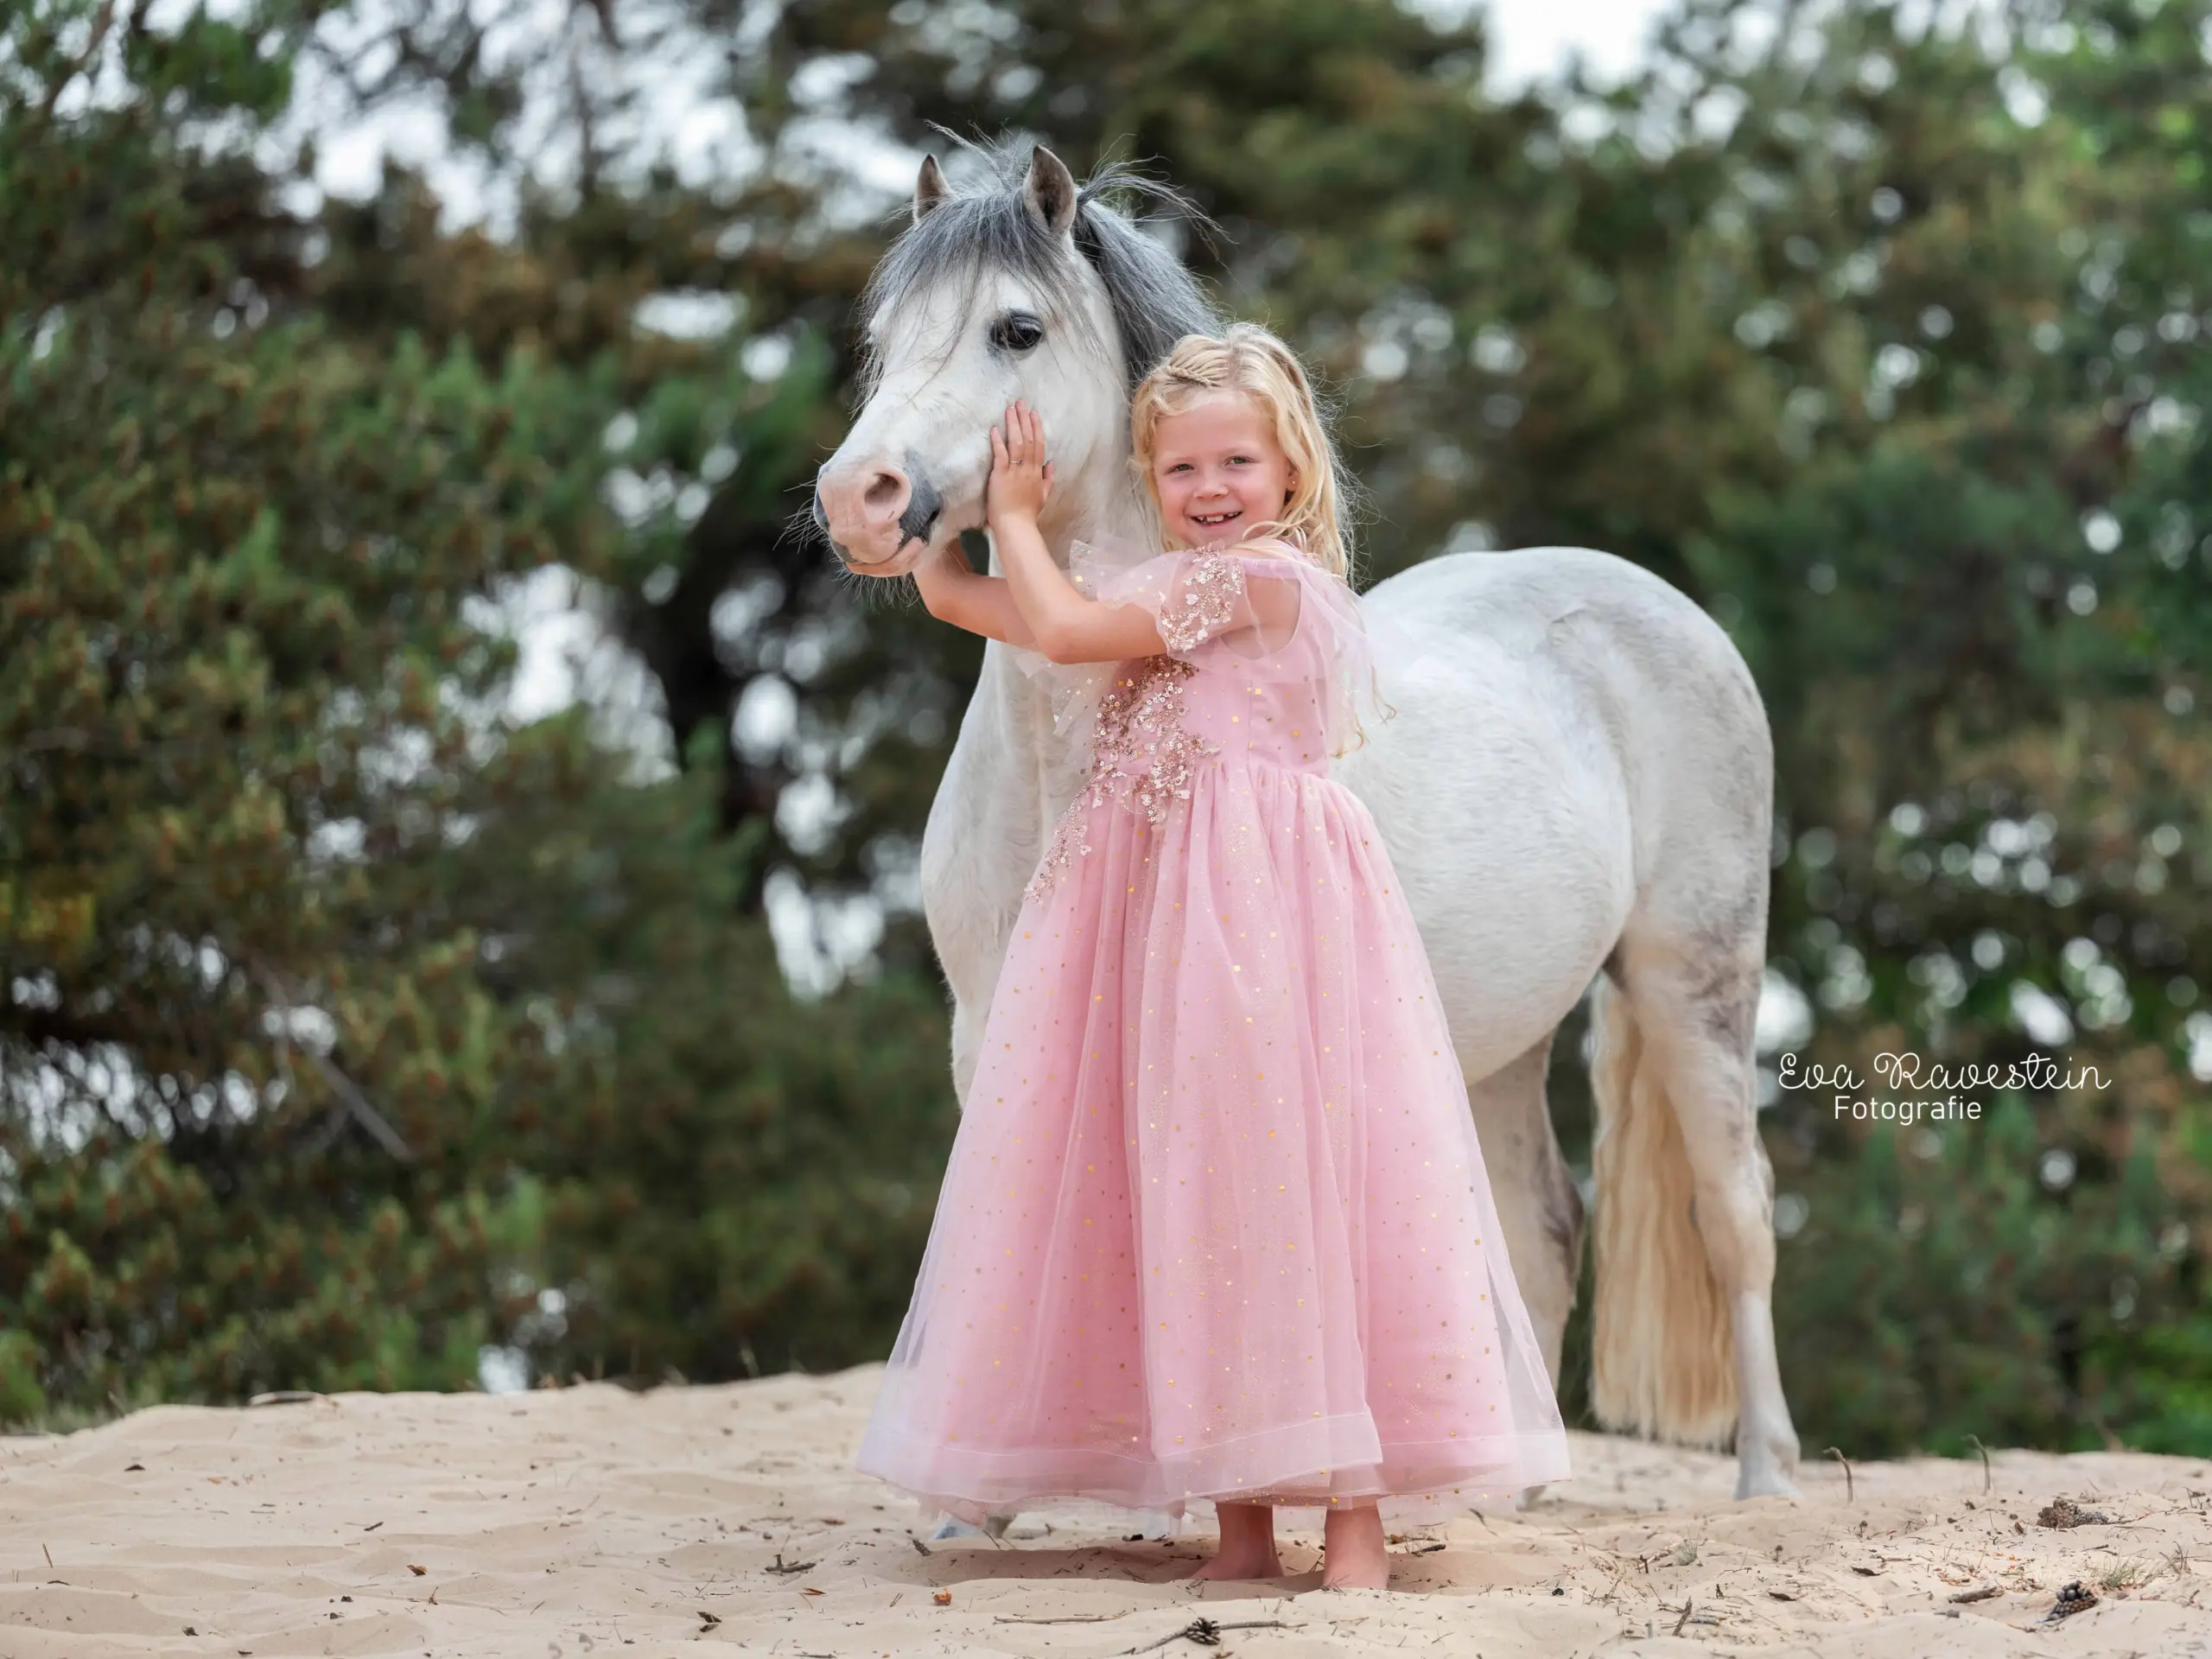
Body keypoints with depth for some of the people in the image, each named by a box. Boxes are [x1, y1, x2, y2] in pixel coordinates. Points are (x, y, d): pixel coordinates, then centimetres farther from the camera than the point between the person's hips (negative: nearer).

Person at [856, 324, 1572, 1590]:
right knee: (1184, 1183, 5)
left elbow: (1059, 631, -12)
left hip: (1261, 907, -9)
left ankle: (1356, 1519, -7)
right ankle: (1244, 1522, 10)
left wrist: (1018, 511, 2)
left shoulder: (1263, 575, -8)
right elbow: (957, 599, 21)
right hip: (1156, 907, 9)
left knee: (1279, 1174, -10)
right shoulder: (1162, 587, 18)